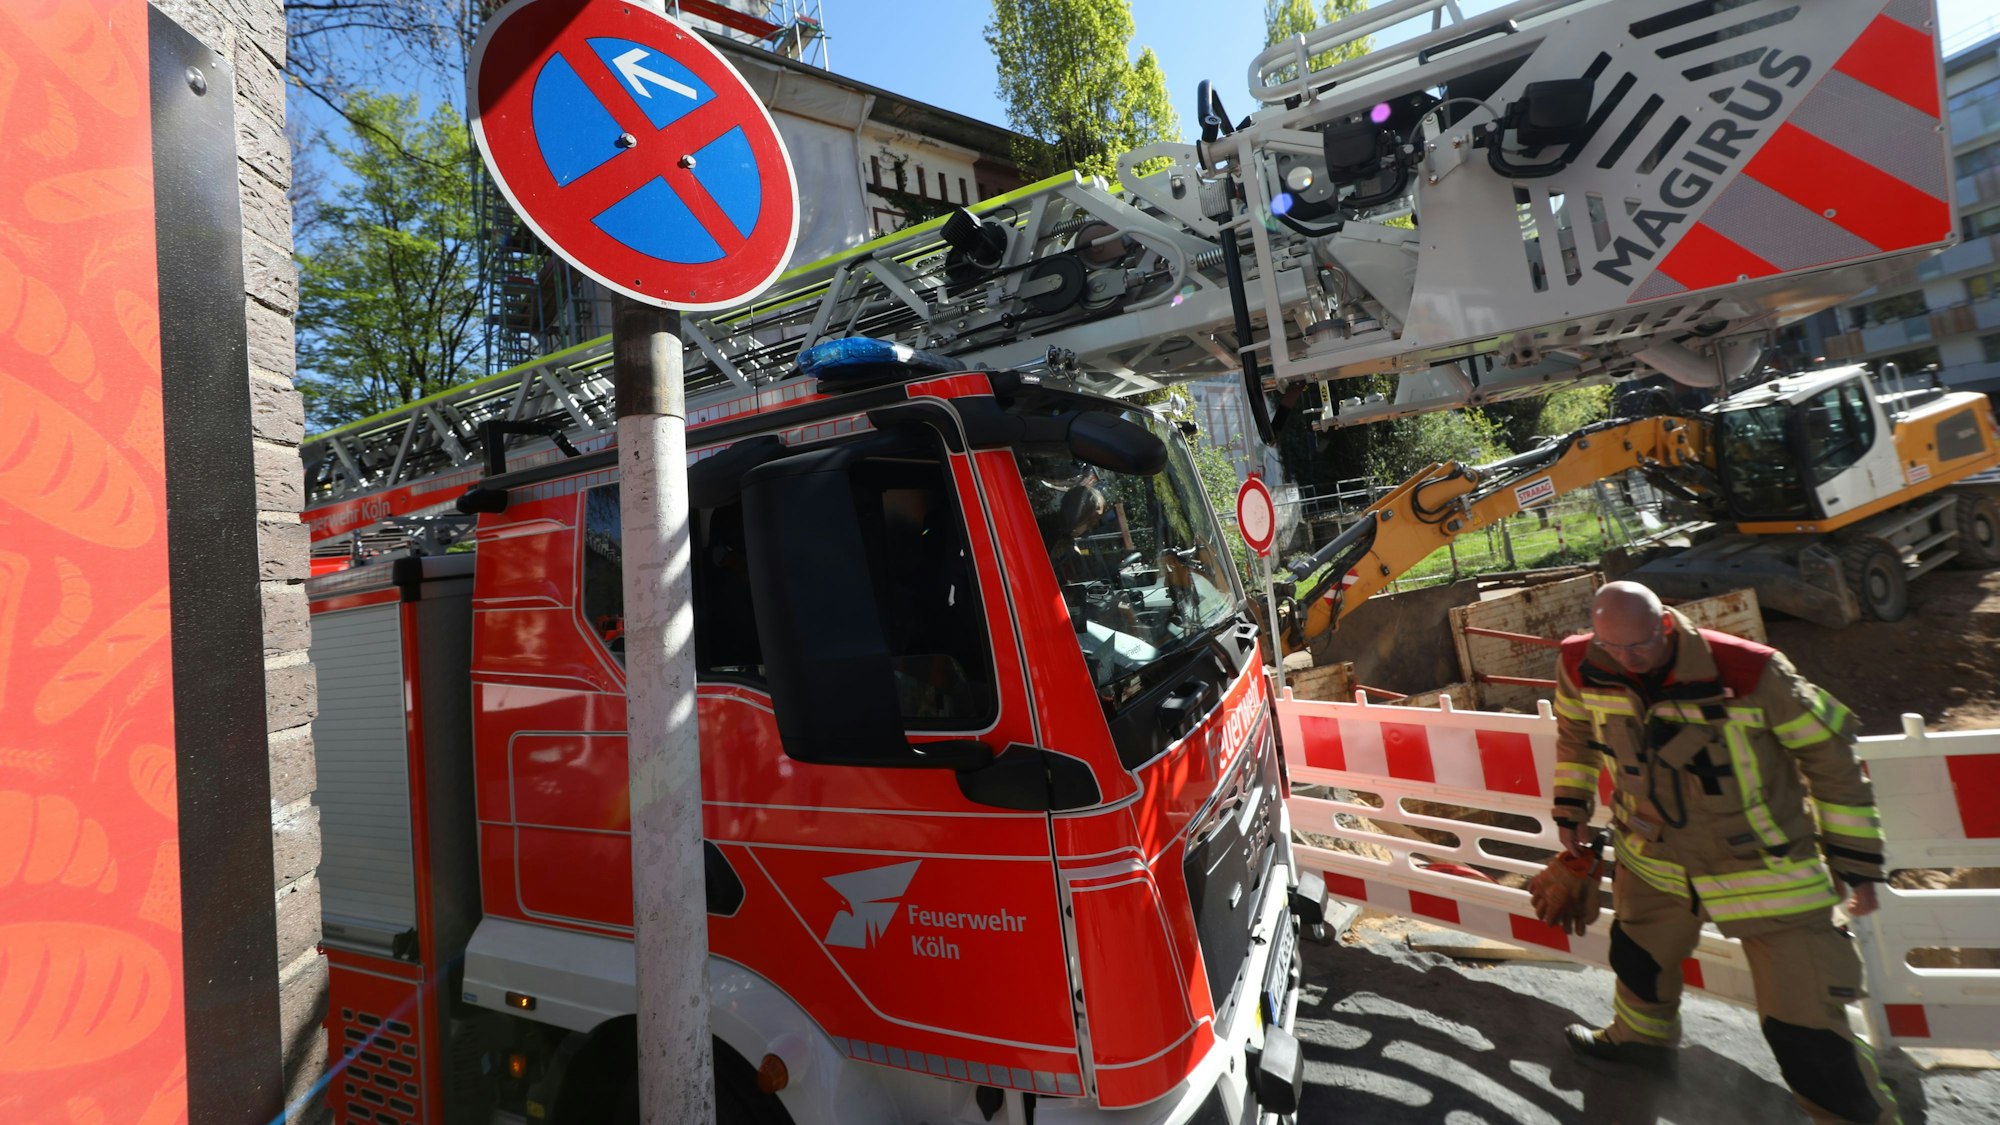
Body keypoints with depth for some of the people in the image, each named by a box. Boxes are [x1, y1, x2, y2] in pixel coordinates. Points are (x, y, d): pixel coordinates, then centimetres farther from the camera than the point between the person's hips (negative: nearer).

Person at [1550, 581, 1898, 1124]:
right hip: (1654, 861, 5)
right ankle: (1641, 1036, 56)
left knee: (1805, 1029, -2)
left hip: (1766, 873, -4)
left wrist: (1855, 860, -7)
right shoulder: (1581, 667, -16)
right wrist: (1570, 809, 10)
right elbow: (1575, 734, 7)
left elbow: (1829, 751, -12)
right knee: (1639, 957, 27)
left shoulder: (1750, 671, -27)